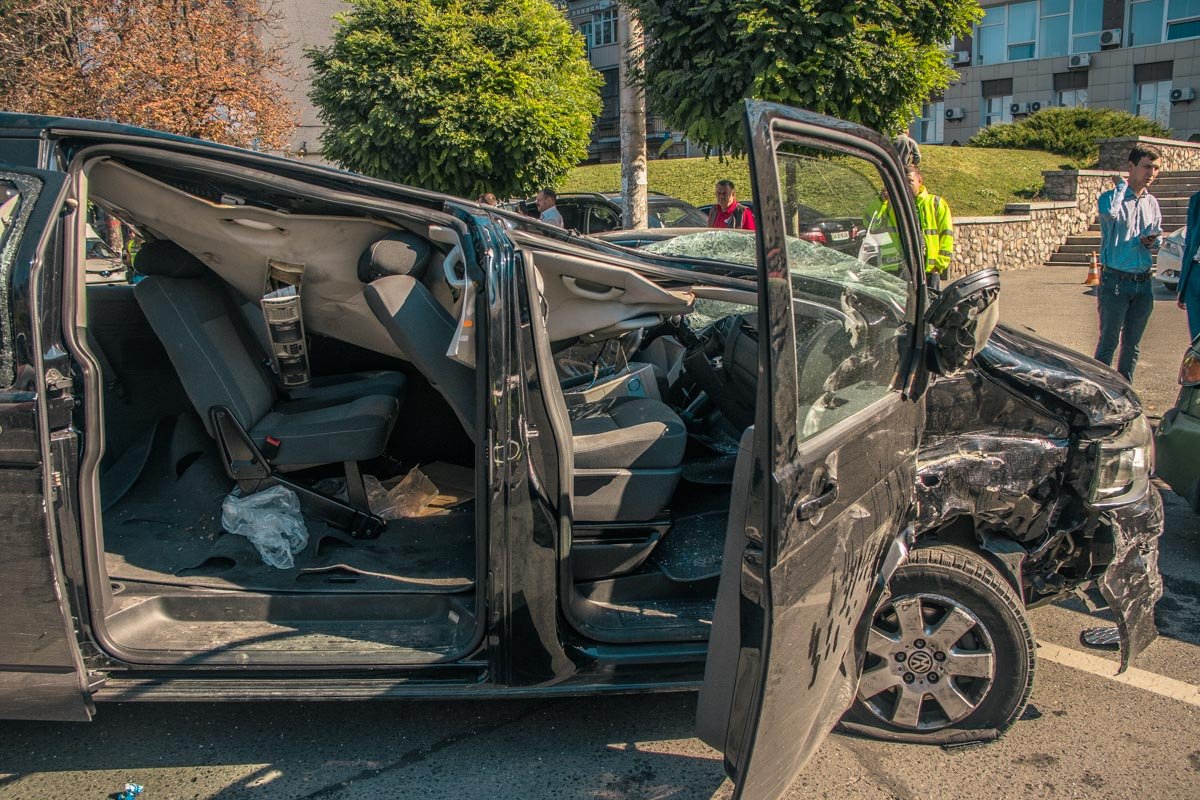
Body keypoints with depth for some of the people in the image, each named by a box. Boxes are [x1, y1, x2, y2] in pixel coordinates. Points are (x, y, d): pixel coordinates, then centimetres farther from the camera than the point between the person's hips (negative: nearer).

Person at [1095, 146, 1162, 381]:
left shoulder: (1152, 203, 12)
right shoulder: (1112, 197, -6)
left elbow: (1156, 236, 22)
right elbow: (1109, 212, -31)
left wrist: (1150, 240, -2)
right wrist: (1121, 185, -14)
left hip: (1144, 281, 6)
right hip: (1116, 280, -6)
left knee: (1132, 342, 11)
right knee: (1108, 341, -2)